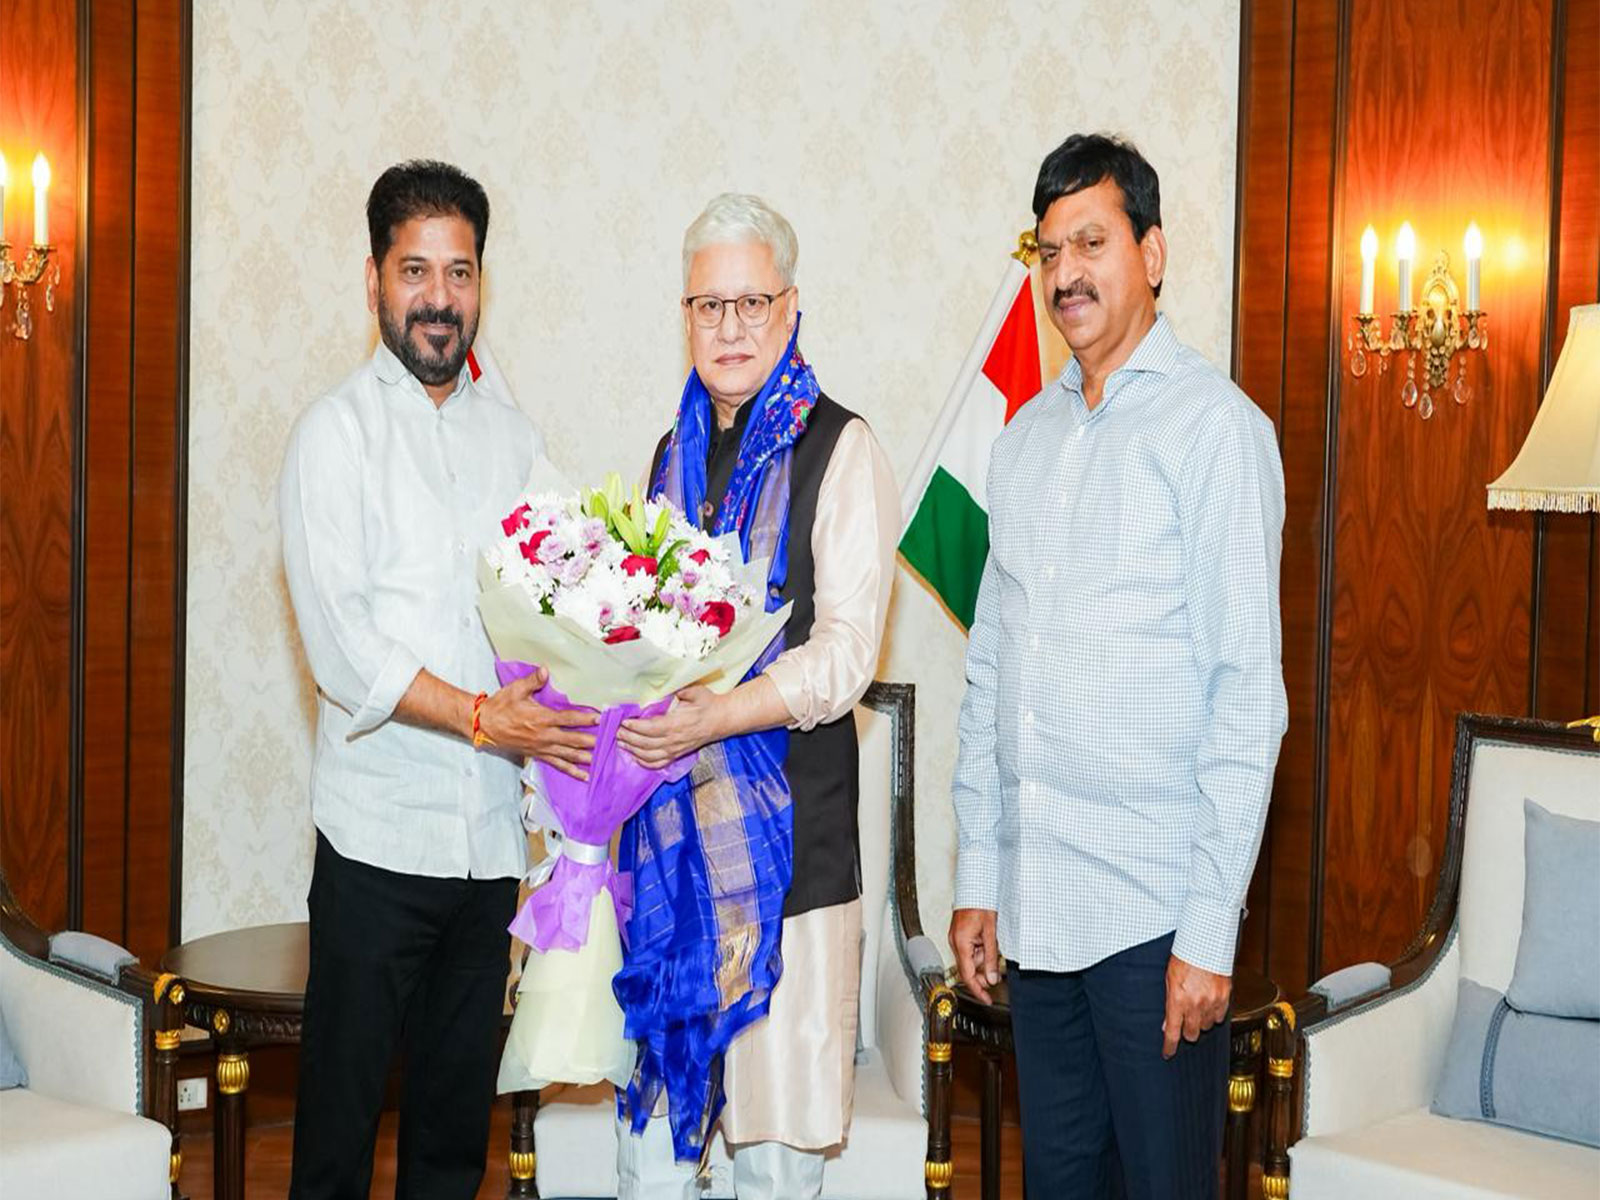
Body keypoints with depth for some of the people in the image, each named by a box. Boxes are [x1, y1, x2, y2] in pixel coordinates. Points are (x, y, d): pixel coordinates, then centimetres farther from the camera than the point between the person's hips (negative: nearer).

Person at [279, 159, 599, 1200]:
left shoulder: (514, 434, 12)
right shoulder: (337, 431, -3)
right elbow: (340, 646, -11)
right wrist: (481, 718, -16)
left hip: (495, 830, 5)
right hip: (381, 830, -4)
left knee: (460, 1113, 13)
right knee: (342, 1106, 2)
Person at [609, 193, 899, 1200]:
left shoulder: (838, 447, -4)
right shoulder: (675, 451, 16)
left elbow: (847, 649, -12)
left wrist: (721, 714, -23)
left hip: (788, 815, -5)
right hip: (667, 814, 6)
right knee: (653, 1099, 10)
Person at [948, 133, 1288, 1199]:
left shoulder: (1215, 426, -8)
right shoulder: (1028, 435, 13)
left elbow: (1249, 691, -12)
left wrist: (1210, 929, -15)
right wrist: (977, 878, 12)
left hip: (1154, 906, -6)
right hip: (1035, 904, 6)